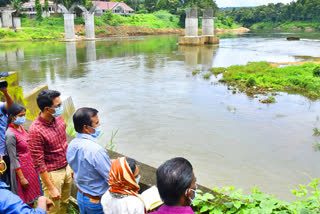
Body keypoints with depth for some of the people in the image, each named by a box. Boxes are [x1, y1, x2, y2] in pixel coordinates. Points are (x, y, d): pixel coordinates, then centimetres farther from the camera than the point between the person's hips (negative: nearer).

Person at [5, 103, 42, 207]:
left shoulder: (20, 127, 1)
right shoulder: (10, 134, -23)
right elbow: (13, 159, -20)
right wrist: (22, 178, -16)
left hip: (29, 164, 8)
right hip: (21, 168, -8)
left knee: (32, 195, 19)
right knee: (24, 199, 7)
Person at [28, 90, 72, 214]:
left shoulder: (58, 118, -4)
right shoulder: (36, 130, -26)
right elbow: (38, 163, -21)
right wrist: (51, 188, -17)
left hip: (66, 168, 6)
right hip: (52, 174, -6)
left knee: (64, 203, 22)